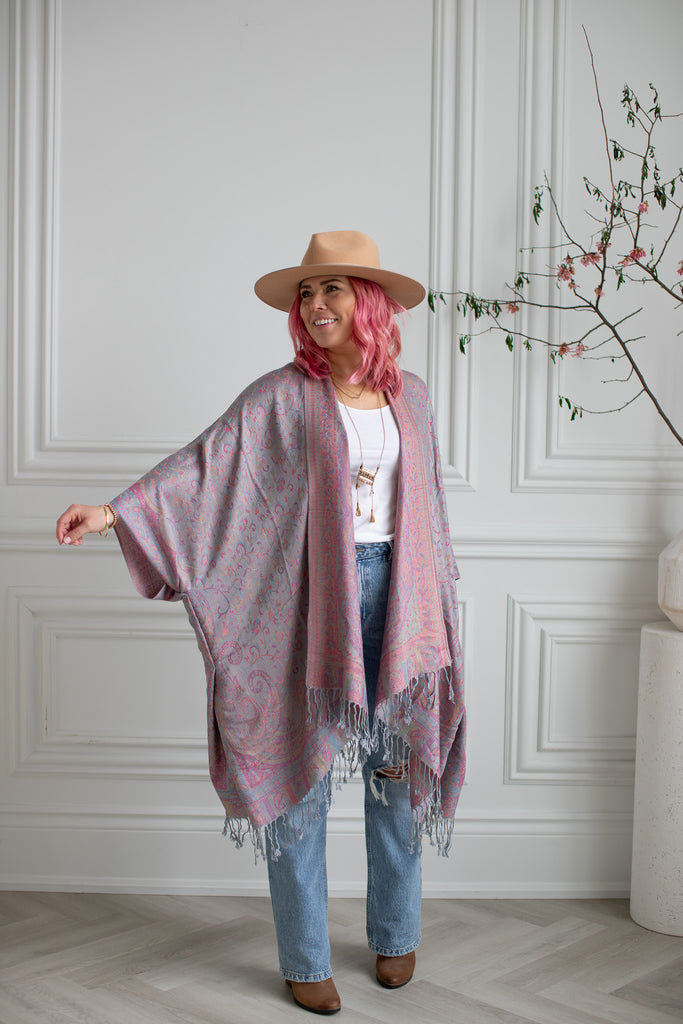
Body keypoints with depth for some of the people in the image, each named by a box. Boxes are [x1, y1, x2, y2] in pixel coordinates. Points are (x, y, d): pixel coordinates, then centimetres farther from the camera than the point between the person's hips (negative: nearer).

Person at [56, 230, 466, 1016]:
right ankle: (305, 961, 16)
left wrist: (440, 600, 16)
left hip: (397, 597, 3)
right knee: (303, 778, 1)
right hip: (311, 600, -3)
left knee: (399, 771, 11)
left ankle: (396, 937, 30)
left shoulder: (410, 396, 9)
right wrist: (116, 512, -25)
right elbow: (205, 462, -12)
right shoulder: (281, 397, -3)